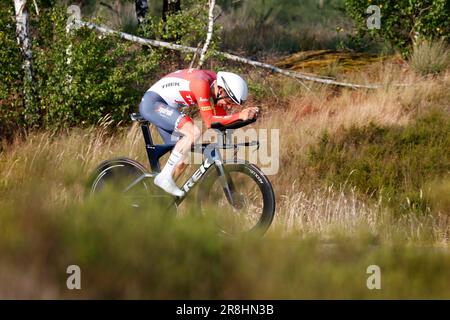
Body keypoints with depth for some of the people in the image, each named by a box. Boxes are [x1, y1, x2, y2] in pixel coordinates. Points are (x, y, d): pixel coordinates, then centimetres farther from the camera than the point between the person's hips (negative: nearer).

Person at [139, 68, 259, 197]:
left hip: (167, 107, 10)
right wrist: (239, 116, -38)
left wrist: (246, 114, -14)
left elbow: (222, 119, 2)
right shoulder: (202, 83, -28)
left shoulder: (217, 87, -1)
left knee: (182, 159, 3)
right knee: (193, 133, -26)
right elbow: (209, 121, -30)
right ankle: (164, 177, -21)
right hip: (152, 102, -10)